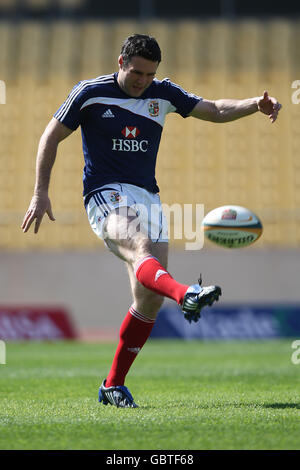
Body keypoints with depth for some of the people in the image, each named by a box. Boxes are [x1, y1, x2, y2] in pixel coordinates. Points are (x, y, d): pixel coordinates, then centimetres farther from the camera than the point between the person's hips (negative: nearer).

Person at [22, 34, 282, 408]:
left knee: (150, 299, -3)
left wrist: (255, 105, -13)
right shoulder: (90, 93, -1)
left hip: (148, 197, 5)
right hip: (106, 195, -5)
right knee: (140, 249, -36)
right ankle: (184, 295, -67)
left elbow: (215, 110, 6)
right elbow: (52, 136, 4)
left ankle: (113, 385, 7)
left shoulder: (163, 93, 10)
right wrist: (40, 193, -1)